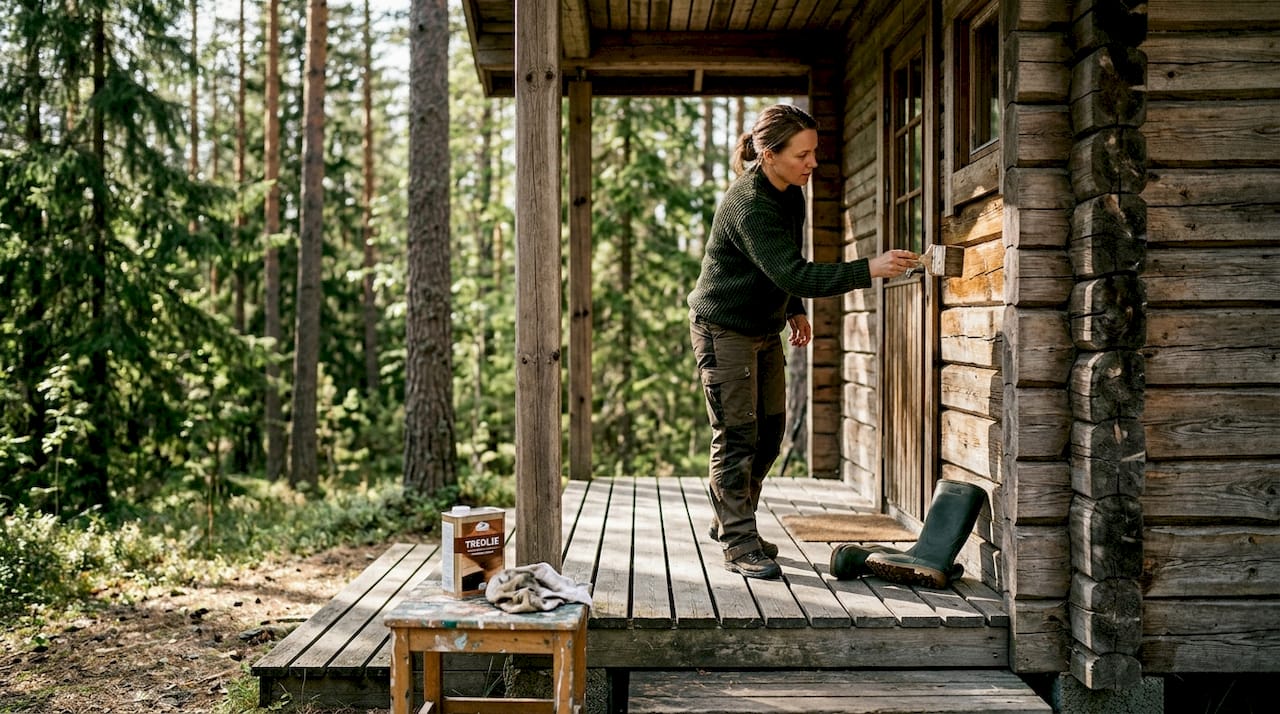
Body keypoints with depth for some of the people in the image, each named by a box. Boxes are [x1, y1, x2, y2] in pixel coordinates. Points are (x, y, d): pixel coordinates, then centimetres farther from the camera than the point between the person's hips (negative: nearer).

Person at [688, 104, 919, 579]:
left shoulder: (791, 193, 1)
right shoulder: (748, 206, -28)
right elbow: (793, 274, -35)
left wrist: (795, 310, 11)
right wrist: (869, 270, -39)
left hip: (764, 327, 9)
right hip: (724, 329, -9)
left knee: (769, 433, 12)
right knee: (737, 437, -5)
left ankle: (729, 522, 27)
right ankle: (739, 544, 4)